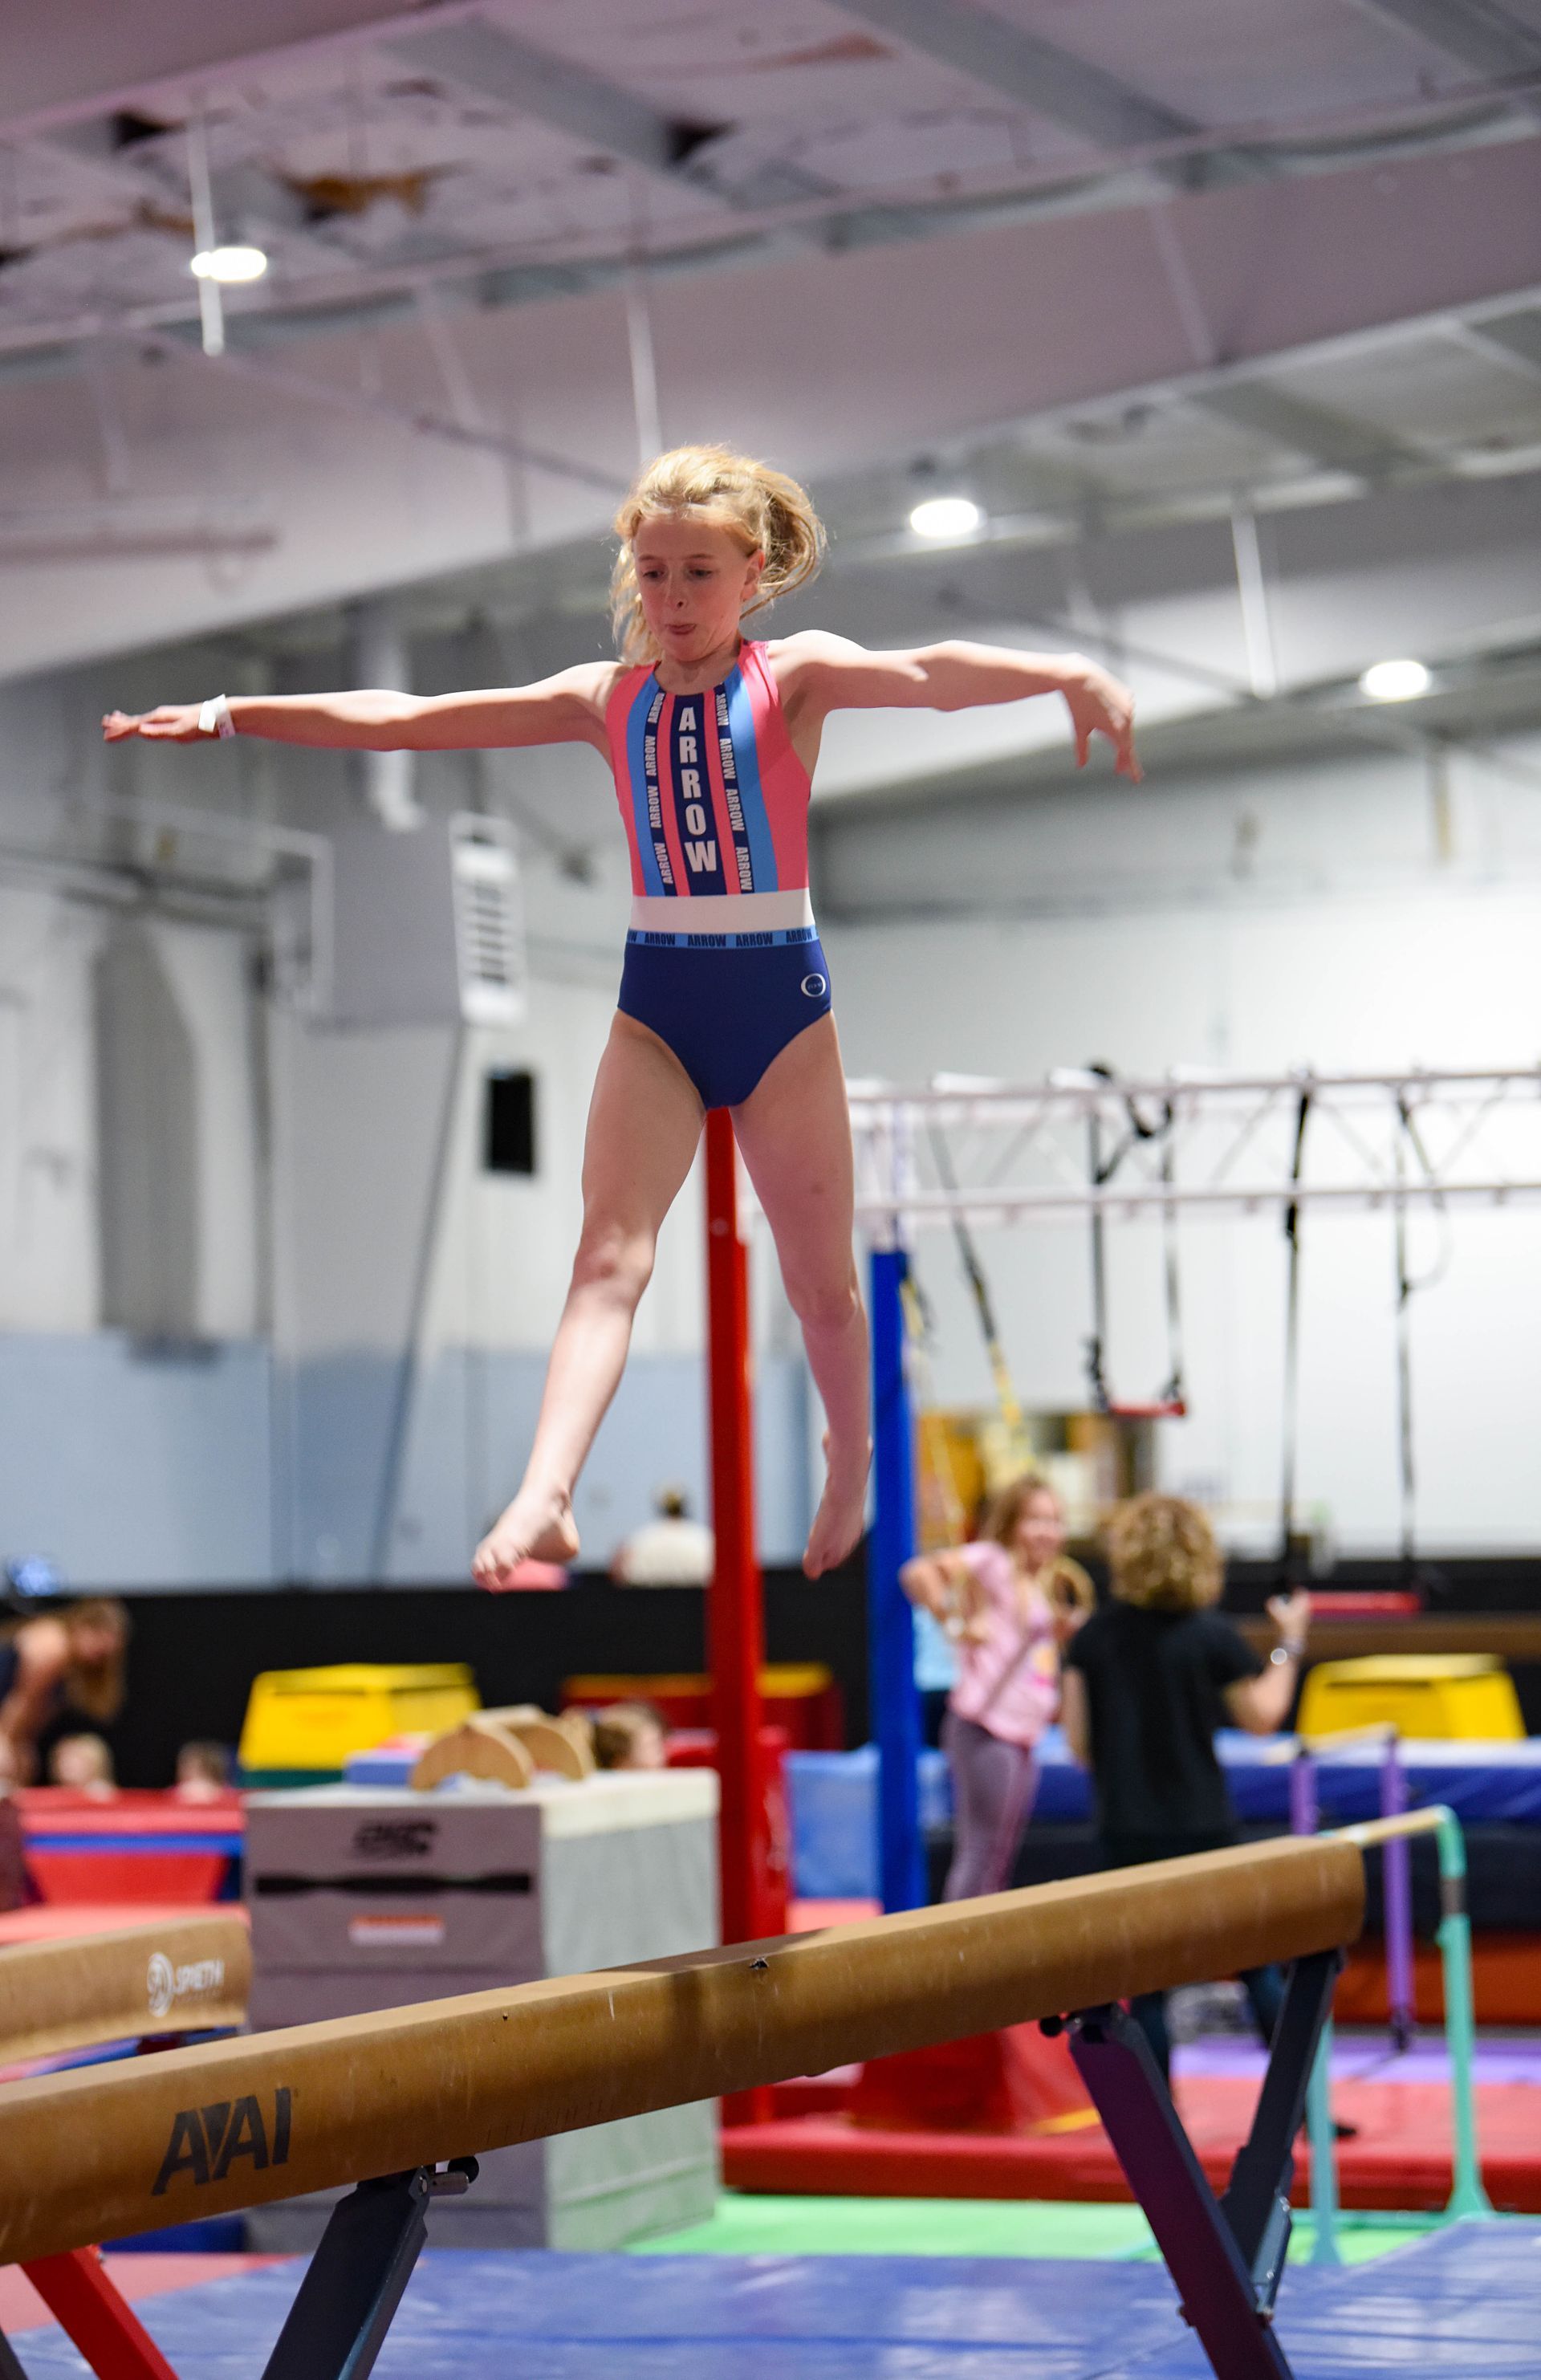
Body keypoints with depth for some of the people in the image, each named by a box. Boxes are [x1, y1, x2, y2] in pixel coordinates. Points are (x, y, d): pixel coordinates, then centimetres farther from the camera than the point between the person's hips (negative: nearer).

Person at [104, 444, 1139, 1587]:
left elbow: (924, 676, -23)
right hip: (657, 1000, 2)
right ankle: (543, 1501, -28)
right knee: (609, 1257, -14)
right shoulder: (607, 697, 6)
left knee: (821, 1273, 9)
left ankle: (854, 1468, 33)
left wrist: (1066, 673, -43)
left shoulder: (795, 675, -3)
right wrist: (228, 715, -1)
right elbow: (407, 719, 3)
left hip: (781, 994, -2)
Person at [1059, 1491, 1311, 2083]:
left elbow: (1078, 1740, 2)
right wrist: (1289, 1645, 16)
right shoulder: (1211, 1636, -7)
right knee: (1258, 1968, 9)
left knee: (1145, 1983, 7)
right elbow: (1262, 1716, 4)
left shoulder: (1094, 1636, -1)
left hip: (1124, 1829, 2)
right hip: (1201, 1827, -2)